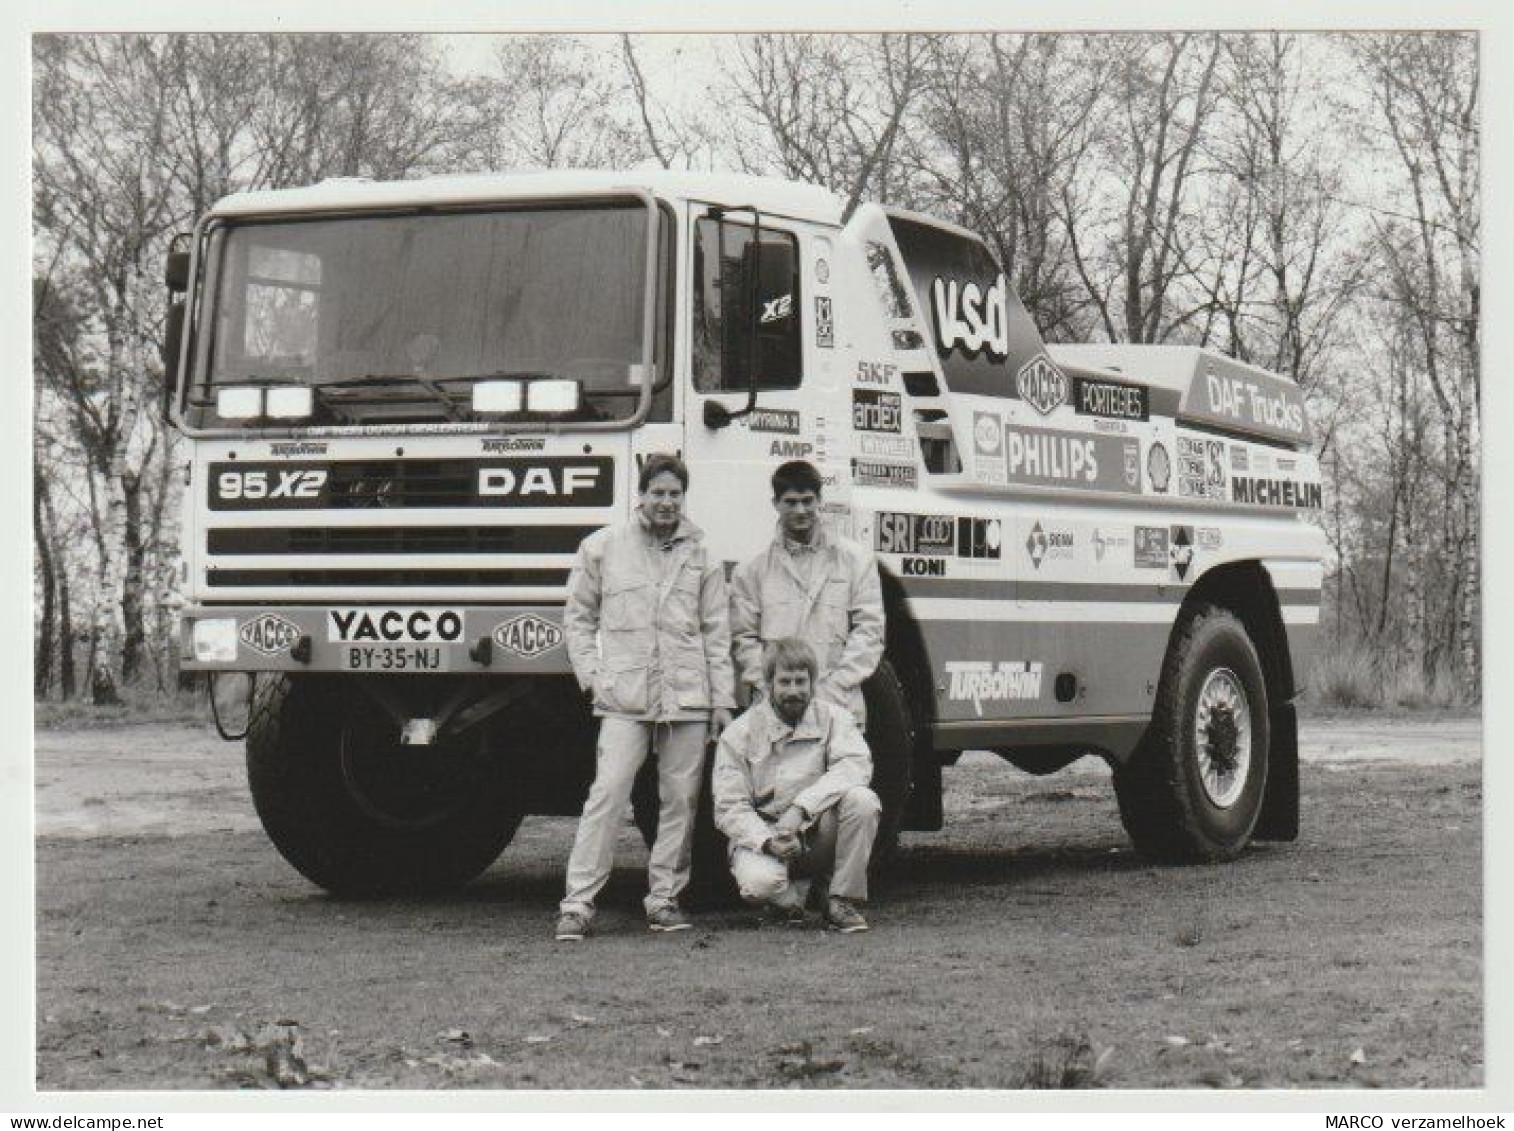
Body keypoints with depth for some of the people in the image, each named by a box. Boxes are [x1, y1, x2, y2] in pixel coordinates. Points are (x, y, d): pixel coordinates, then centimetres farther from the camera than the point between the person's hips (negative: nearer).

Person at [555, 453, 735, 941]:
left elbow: (716, 633, 11)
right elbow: (577, 617, 13)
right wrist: (592, 675, 1)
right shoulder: (602, 547, 8)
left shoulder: (702, 557, 11)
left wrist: (723, 699, 6)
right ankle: (578, 902, -11)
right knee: (607, 794, -11)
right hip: (624, 698, -2)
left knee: (680, 799, 4)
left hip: (688, 698, 2)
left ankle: (664, 897, 14)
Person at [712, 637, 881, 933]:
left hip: (818, 833, 2)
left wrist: (801, 808, -29)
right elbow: (729, 808, -6)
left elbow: (856, 764, -17)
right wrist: (768, 842, -25)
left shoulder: (832, 717, 1)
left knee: (861, 800, -27)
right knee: (759, 882, -35)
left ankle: (841, 900, -12)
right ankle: (796, 892, 3)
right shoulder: (738, 735, -3)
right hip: (761, 832, -2)